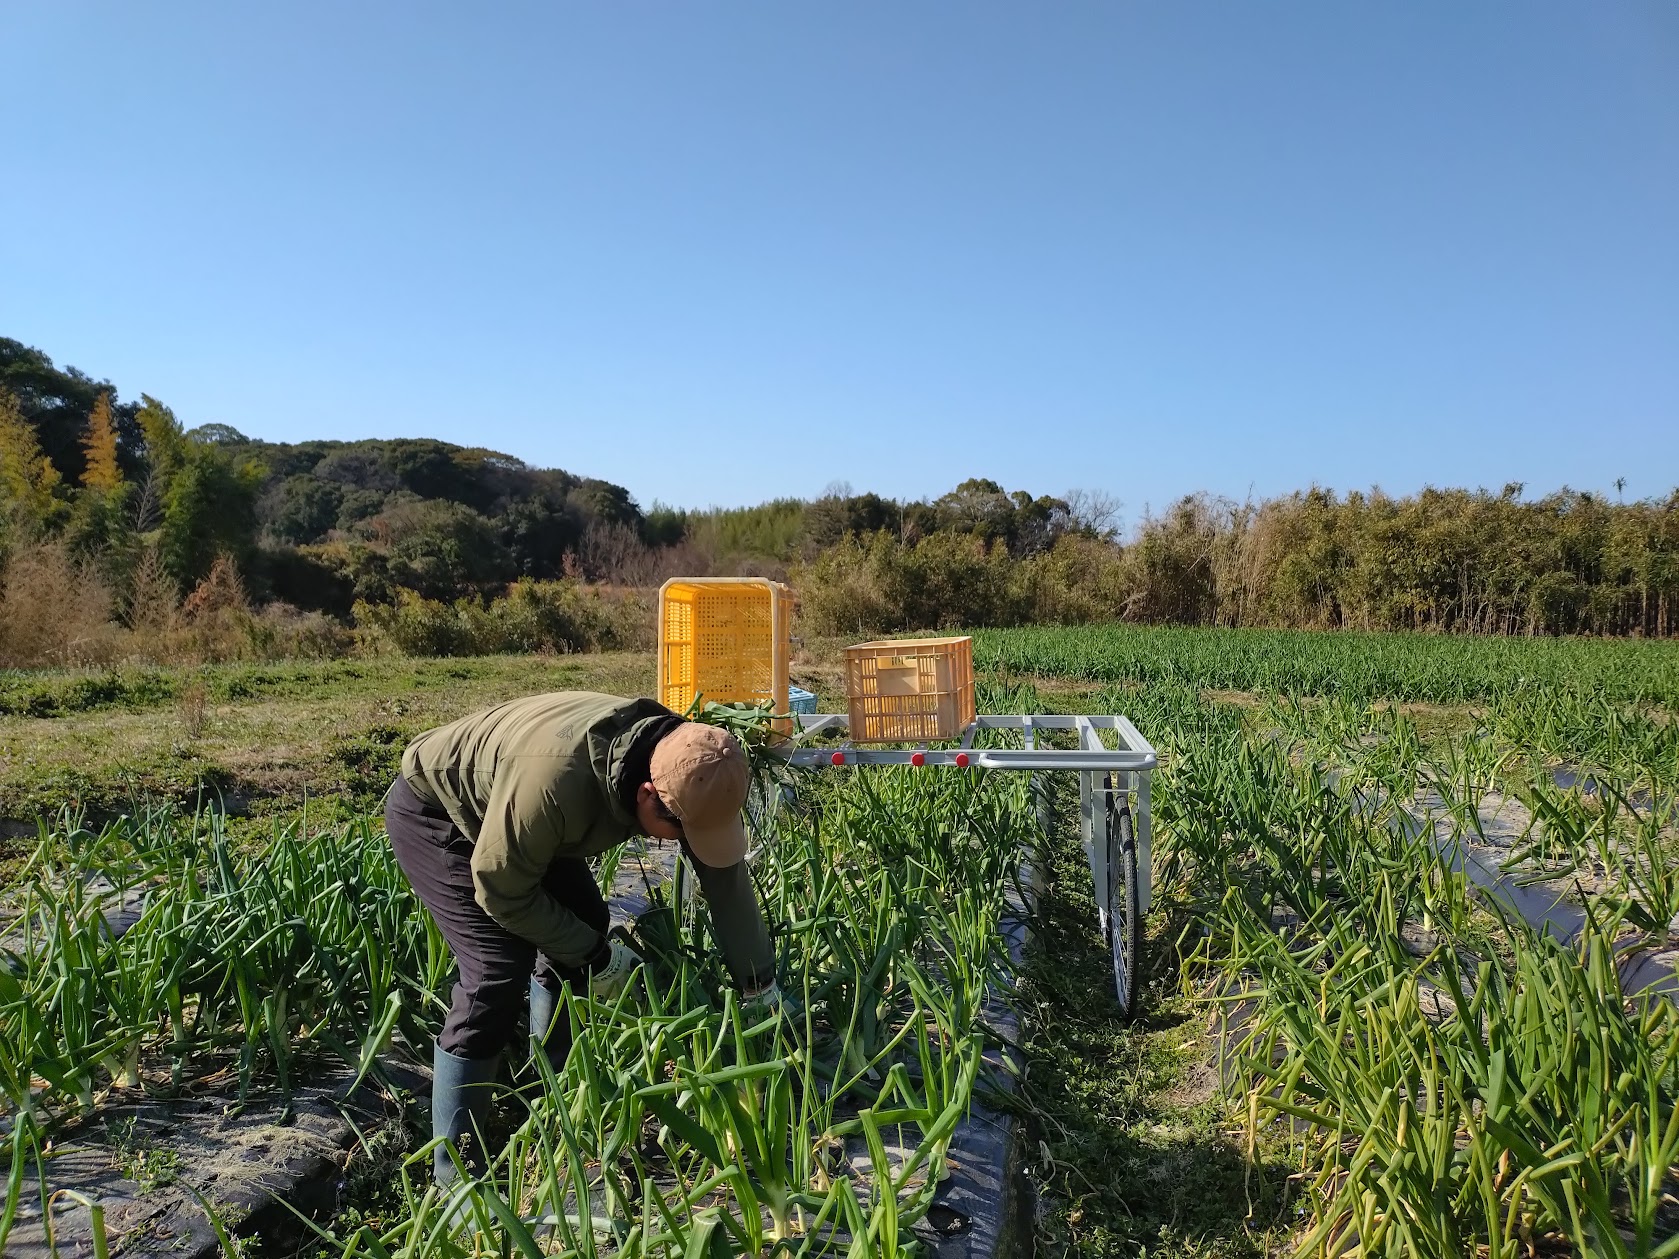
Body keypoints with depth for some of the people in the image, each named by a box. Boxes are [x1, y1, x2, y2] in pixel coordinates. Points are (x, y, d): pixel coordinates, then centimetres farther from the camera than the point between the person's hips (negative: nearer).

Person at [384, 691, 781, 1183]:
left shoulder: (686, 764, -21)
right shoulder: (555, 777, -43)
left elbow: (725, 874, -9)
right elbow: (500, 890, -28)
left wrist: (762, 990, -4)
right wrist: (595, 957, -18)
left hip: (517, 811, 7)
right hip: (433, 812, -7)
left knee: (584, 928, 5)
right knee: (498, 972, -18)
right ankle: (453, 1171, -5)